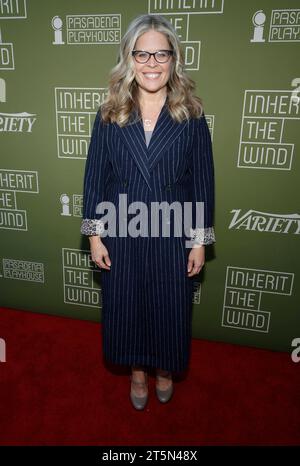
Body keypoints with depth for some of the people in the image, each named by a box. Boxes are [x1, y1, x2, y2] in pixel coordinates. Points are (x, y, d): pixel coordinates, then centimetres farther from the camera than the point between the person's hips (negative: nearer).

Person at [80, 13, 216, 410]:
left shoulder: (191, 116, -4)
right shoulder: (109, 114, -1)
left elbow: (202, 181, -2)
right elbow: (95, 177, 0)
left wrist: (200, 240, -3)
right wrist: (95, 235, -2)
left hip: (172, 233, 0)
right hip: (122, 233, 1)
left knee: (169, 307, 14)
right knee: (126, 305, 15)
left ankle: (164, 369, 46)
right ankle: (138, 370, 44)